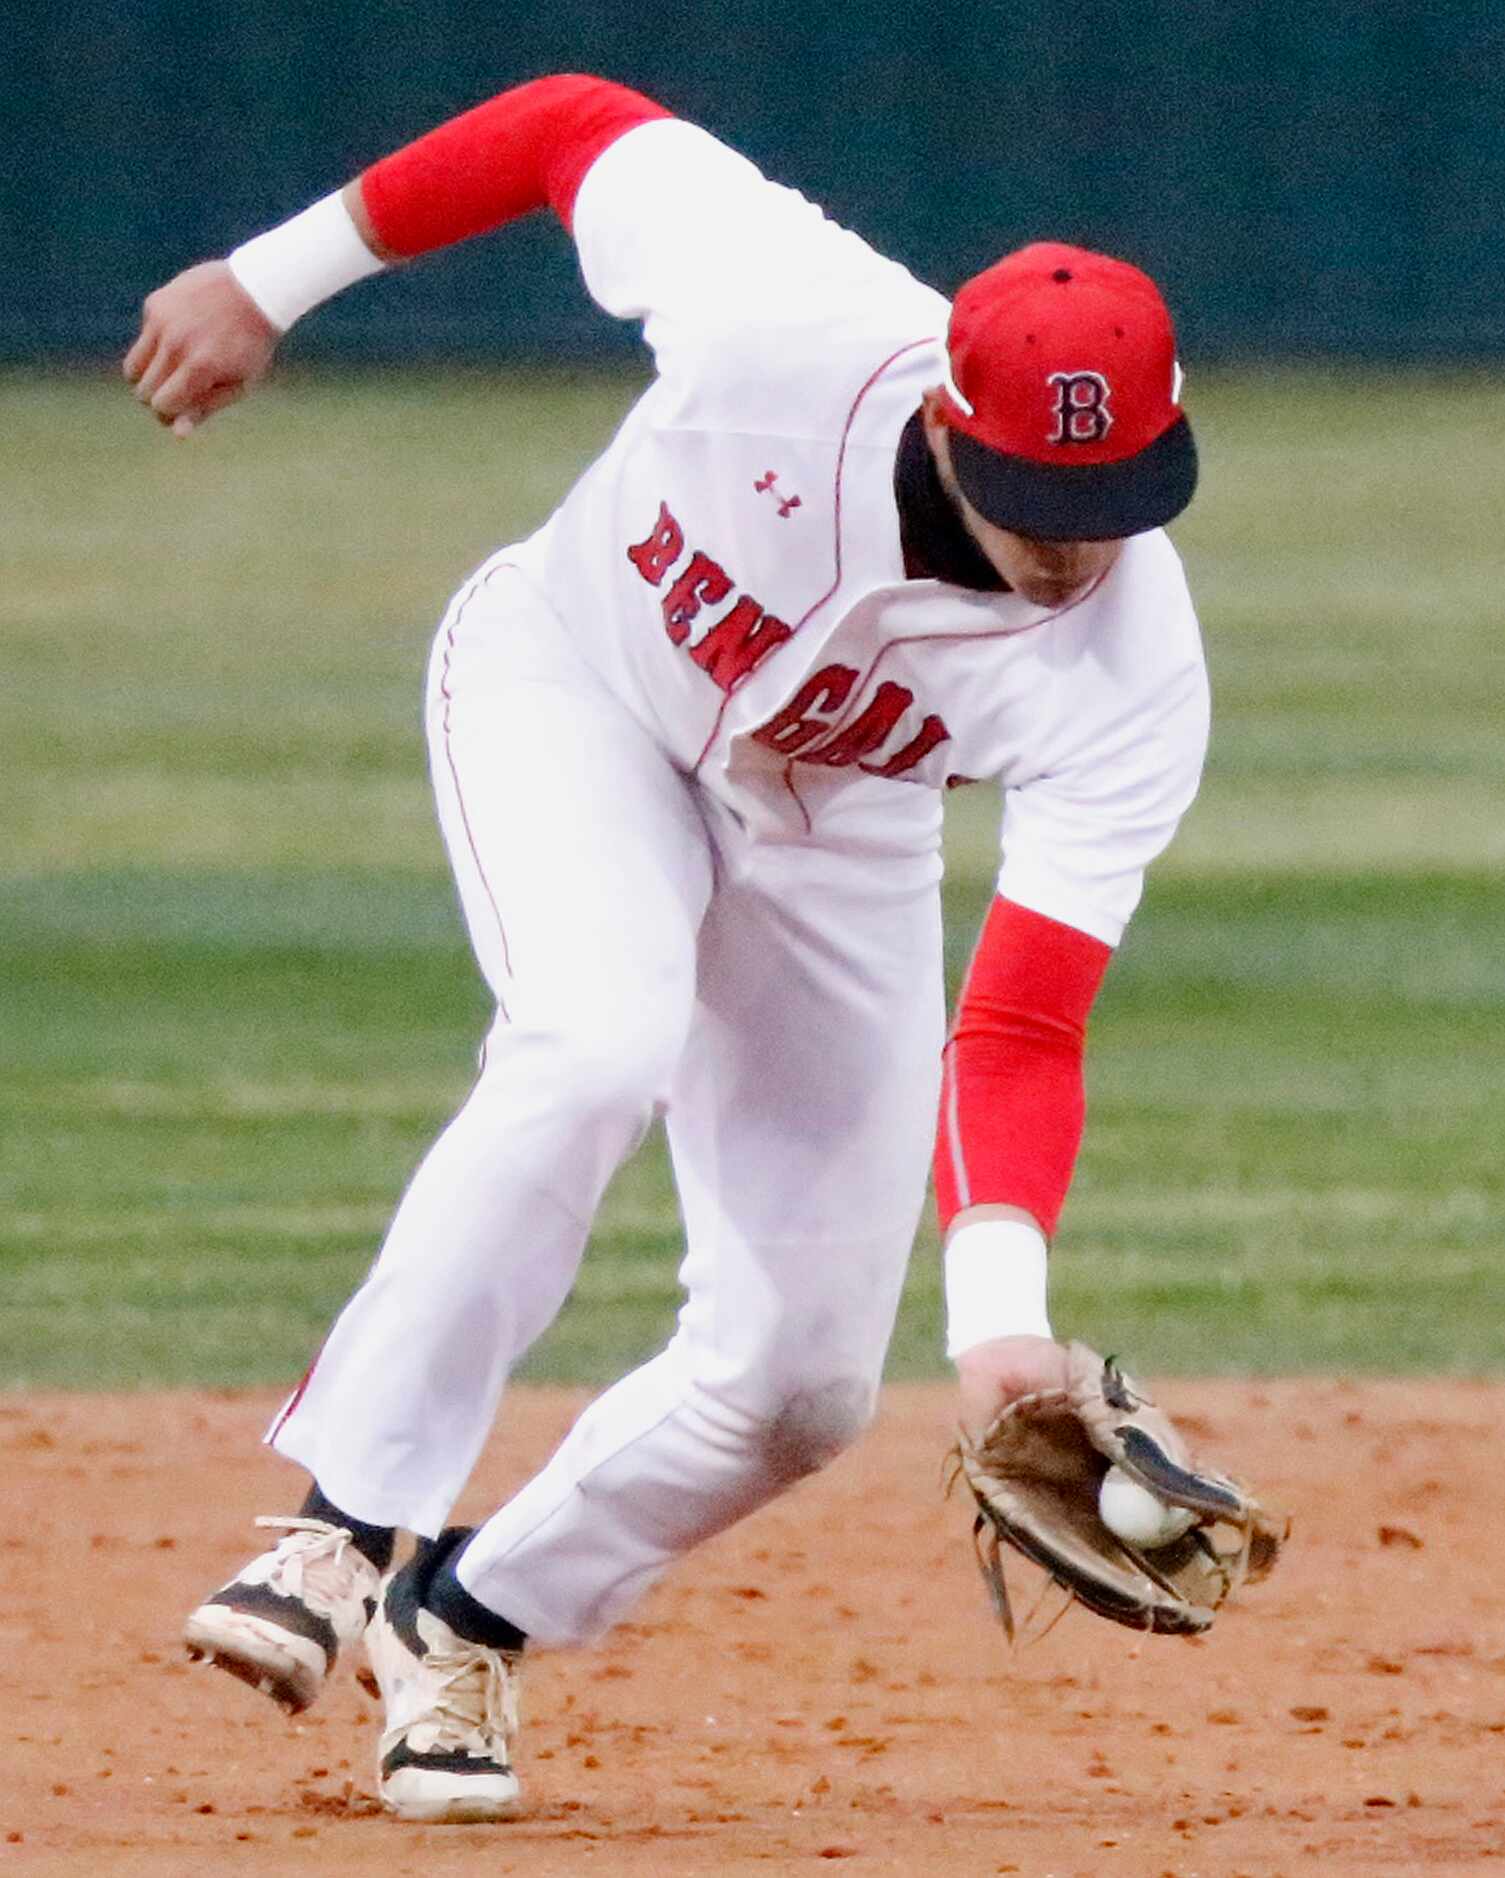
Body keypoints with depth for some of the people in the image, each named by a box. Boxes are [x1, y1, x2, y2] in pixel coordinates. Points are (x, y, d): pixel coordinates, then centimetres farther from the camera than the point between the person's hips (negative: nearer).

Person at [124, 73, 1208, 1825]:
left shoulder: (1128, 679, -32)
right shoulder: (785, 317, -36)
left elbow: (1018, 1028, -35)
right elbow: (577, 122, -18)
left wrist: (1001, 1305, -50)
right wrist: (270, 280, -10)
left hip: (834, 835, 2)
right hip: (573, 682, -2)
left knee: (802, 1377, -5)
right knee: (601, 1041, -33)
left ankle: (466, 1620, 19)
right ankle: (343, 1519, -27)